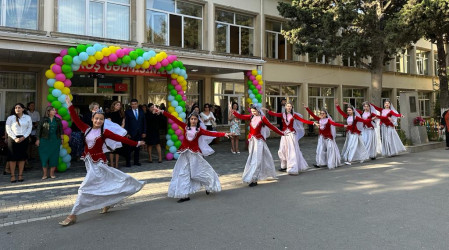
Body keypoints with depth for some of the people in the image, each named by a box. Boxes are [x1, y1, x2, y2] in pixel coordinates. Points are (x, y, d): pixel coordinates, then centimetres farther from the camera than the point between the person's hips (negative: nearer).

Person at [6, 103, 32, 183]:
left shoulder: (28, 118, 7)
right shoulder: (10, 118, 1)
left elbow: (29, 128, 5)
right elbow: (8, 129, -1)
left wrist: (23, 137, -7)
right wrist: (15, 138, -11)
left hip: (24, 139, 2)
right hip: (13, 139, -2)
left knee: (22, 157, 4)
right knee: (12, 157, -2)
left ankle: (20, 175, 11)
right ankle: (13, 176, 3)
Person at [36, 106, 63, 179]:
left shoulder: (58, 120, 5)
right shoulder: (43, 120, -2)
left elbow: (61, 130, 9)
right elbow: (39, 130, 0)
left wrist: (62, 139, 7)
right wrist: (37, 139, -2)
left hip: (55, 141, 2)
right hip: (45, 141, -2)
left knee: (54, 157, 3)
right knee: (44, 156, 1)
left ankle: (52, 173, 14)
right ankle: (45, 174, 11)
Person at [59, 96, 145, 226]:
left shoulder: (104, 132, -7)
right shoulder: (87, 129, 6)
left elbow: (119, 138, -8)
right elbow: (76, 119, 8)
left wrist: (135, 143, -9)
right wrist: (70, 105, 7)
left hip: (98, 163, -5)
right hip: (89, 162, 5)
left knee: (85, 188, -6)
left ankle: (73, 215, 1)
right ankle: (107, 203, 38)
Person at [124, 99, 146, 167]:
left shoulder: (141, 112, 10)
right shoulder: (128, 112, 1)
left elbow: (144, 123, 10)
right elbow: (126, 124, -2)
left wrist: (144, 132, 3)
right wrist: (127, 133, -9)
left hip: (139, 133, 3)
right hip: (131, 133, -3)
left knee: (137, 148, 8)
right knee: (129, 148, -1)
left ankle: (136, 161, 19)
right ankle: (128, 162, 9)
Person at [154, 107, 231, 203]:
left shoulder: (199, 130, -2)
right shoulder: (185, 126, 3)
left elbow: (211, 133, -11)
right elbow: (174, 119, 0)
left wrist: (224, 134, -23)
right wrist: (162, 112, -2)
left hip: (194, 153, -2)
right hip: (184, 153, 2)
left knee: (200, 170, 4)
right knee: (183, 173, 3)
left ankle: (209, 186, 31)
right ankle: (185, 195, 10)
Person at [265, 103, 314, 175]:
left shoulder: (294, 115, 1)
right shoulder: (282, 115, 5)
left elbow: (303, 120, -6)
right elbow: (274, 114, -10)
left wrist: (313, 122, -16)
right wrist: (267, 110, -26)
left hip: (291, 134, -2)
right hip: (284, 134, 3)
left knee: (292, 151, -5)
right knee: (282, 150, 4)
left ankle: (292, 169, -3)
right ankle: (284, 166, 22)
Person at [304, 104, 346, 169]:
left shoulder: (328, 120, -9)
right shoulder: (319, 119, 4)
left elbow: (335, 124, -22)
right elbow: (312, 114, 3)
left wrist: (343, 125, -36)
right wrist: (307, 108, 0)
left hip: (328, 137, -5)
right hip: (321, 137, 5)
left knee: (330, 150, 0)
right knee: (320, 150, 5)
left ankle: (331, 164, 9)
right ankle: (321, 163, 11)